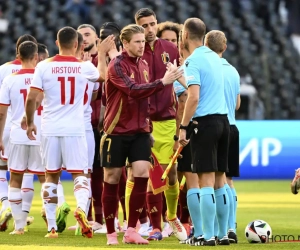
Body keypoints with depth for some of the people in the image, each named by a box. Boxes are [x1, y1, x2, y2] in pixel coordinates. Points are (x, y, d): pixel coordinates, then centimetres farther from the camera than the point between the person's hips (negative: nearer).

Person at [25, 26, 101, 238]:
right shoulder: (84, 67, -1)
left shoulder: (44, 67, -3)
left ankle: (52, 227, 10)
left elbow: (31, 98, -5)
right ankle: (81, 207, -26)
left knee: (51, 176, 12)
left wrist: (30, 122, 10)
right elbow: (102, 76, 21)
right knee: (79, 174, 4)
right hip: (75, 129, -1)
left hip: (50, 129, 1)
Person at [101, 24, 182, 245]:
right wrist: (162, 82, -33)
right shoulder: (117, 65, -13)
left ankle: (131, 231, -2)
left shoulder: (143, 65, 10)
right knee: (112, 180, 2)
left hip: (139, 131, 5)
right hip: (117, 131, -5)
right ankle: (111, 233, 11)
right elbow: (133, 90, -27)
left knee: (142, 175, -9)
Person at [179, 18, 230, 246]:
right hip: (223, 120, 8)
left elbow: (194, 97, -19)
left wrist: (183, 127, -14)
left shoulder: (194, 61, -10)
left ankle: (207, 236, -8)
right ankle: (223, 234, 13)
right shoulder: (214, 57, 13)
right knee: (220, 180, 11)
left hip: (205, 122, -8)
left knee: (206, 181, -7)